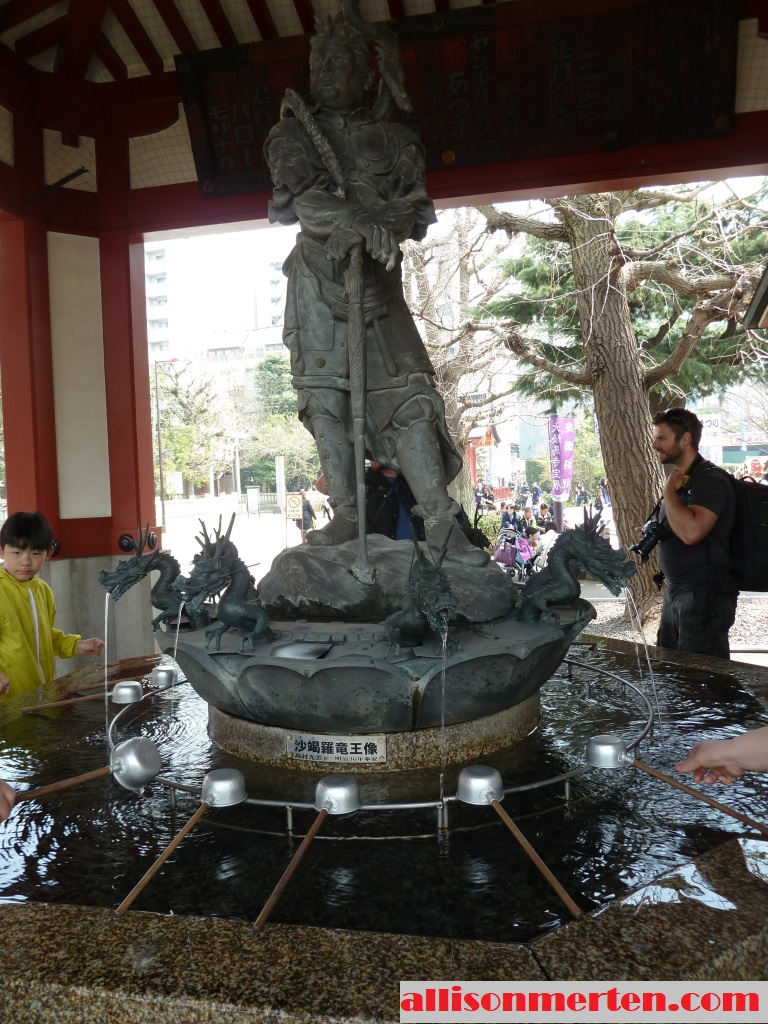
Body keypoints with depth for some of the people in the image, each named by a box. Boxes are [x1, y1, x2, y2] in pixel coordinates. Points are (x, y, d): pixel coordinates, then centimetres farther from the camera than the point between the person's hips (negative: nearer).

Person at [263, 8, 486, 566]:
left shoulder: (395, 139, 15)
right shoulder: (293, 134, 11)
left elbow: (417, 211, 1)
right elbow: (304, 196, -9)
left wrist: (372, 229, -20)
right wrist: (362, 219, -27)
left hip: (376, 280, 0)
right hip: (316, 283, 1)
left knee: (407, 394, -10)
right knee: (325, 396, -6)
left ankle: (440, 521, -12)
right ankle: (345, 515, -2)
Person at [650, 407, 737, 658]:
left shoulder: (710, 480, -18)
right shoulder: (680, 479, 12)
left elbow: (690, 531, -33)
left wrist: (670, 491, -21)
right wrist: (654, 532, 8)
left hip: (705, 595, -10)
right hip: (676, 591, 10)